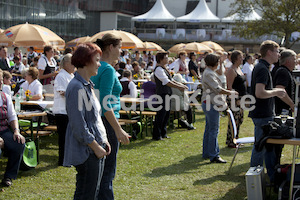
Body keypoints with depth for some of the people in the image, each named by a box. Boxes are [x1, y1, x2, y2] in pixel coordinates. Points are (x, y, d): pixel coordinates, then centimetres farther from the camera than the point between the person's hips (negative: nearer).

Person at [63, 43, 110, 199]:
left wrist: (103, 141, 13)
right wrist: (96, 147, -15)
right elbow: (78, 126, -21)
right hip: (86, 151, -10)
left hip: (96, 149, 10)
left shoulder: (87, 85, 15)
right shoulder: (77, 88, -18)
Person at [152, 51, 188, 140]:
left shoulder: (164, 69, 16)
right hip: (162, 94, -10)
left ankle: (163, 133, 22)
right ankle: (156, 135, 1)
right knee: (161, 114, -6)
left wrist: (180, 85, 10)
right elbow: (167, 82, -22)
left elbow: (170, 80, 21)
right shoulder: (159, 69, -16)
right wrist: (179, 87, -18)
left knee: (166, 114, 14)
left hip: (167, 94, 10)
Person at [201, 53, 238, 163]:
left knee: (209, 129, 15)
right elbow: (217, 89, -21)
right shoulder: (209, 74, -17)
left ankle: (206, 153, 22)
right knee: (214, 130, -9)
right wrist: (231, 92, -10)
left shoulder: (209, 72, 17)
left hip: (208, 103, 11)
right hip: (211, 104, -11)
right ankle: (214, 155, -6)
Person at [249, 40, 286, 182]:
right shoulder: (262, 69, -18)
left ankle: (273, 176, 24)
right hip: (262, 116, -10)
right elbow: (260, 93, -28)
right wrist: (276, 92, -14)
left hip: (265, 114, 10)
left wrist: (275, 91, 16)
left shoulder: (261, 67, 15)